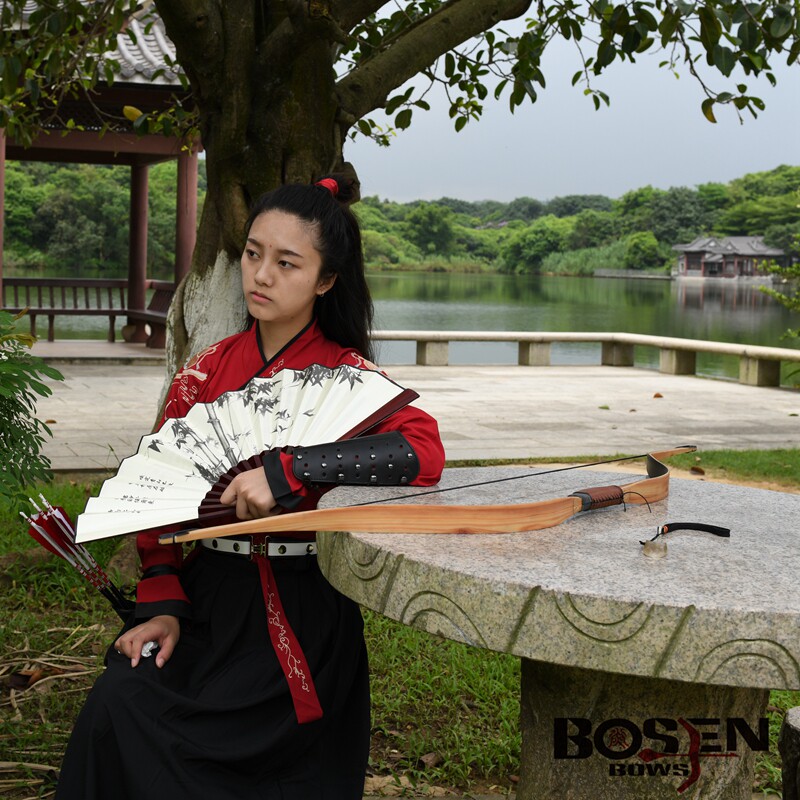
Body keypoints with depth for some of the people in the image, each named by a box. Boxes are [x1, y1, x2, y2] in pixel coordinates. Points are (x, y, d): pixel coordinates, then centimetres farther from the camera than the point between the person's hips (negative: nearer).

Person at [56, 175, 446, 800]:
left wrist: (288, 473, -29)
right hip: (204, 595, 4)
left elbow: (425, 451, -23)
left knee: (139, 724, -21)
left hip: (296, 609, -4)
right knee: (121, 698, -21)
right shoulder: (206, 372, 9)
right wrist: (161, 603, -4)